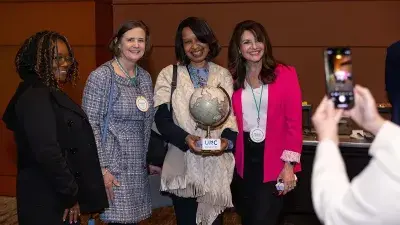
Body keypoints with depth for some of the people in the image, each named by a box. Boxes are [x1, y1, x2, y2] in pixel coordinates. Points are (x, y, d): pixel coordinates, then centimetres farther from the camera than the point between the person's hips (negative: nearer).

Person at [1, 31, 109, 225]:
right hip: (48, 202, -10)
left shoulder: (50, 94, 12)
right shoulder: (35, 98, -19)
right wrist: (70, 195, -19)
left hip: (59, 197, 10)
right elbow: (47, 153, -29)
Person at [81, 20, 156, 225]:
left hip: (138, 167, 6)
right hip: (113, 165, -6)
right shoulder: (101, 76, -11)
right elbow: (90, 125, -14)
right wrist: (102, 168, -17)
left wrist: (149, 160, 13)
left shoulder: (145, 77, 9)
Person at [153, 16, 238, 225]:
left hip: (218, 164, 1)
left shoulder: (223, 75, 8)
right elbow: (162, 119, -4)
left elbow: (233, 114, 3)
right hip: (183, 164, -1)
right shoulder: (169, 74, 2)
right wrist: (185, 139, -21)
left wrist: (227, 139, -17)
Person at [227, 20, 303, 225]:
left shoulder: (285, 74, -7)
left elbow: (294, 122, -8)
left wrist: (289, 164, -12)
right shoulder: (234, 79, 4)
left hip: (274, 163, -4)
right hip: (243, 162, 4)